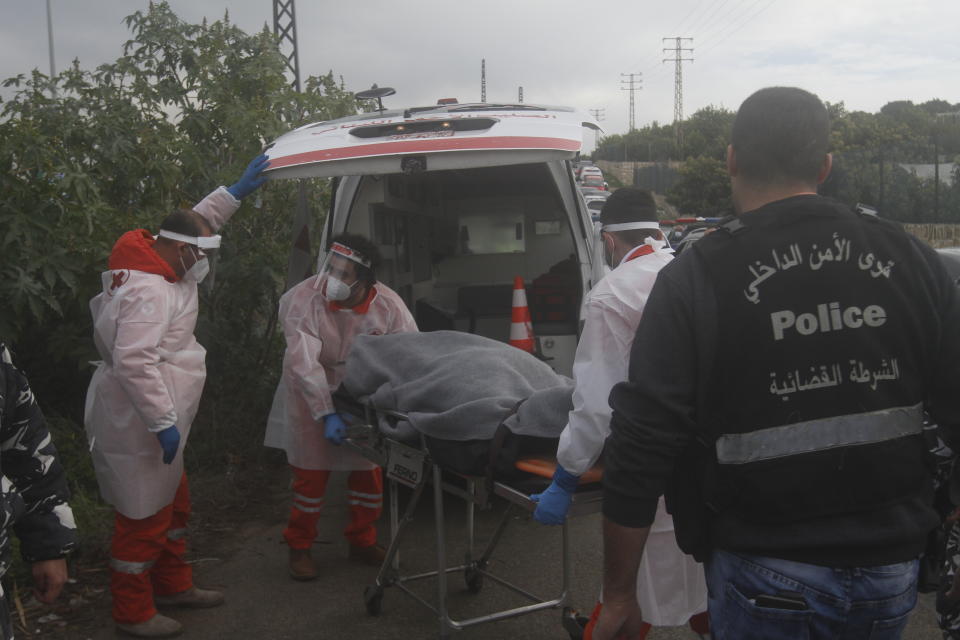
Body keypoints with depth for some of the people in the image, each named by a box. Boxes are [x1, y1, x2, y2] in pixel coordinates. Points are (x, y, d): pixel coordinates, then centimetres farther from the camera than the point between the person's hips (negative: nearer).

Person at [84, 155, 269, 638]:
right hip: (137, 426, -11)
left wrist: (234, 193, 18)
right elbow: (133, 361, -32)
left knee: (174, 506, 22)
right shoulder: (148, 291, -25)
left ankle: (173, 585, 38)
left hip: (153, 420, 11)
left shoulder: (152, 258, 6)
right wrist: (162, 422, -29)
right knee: (144, 517, 2)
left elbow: (196, 222, 23)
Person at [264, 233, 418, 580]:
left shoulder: (388, 305, -20)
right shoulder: (302, 300, -26)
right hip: (312, 399, -3)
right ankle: (299, 548, 21)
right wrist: (327, 414, -36)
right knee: (311, 475, 1)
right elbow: (303, 363, -31)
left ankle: (362, 541, 31)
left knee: (368, 471, 10)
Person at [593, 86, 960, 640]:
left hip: (769, 578, -4)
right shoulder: (911, 260, -2)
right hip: (893, 571, 5)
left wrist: (618, 595, -5)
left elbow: (640, 452, -15)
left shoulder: (695, 281, -14)